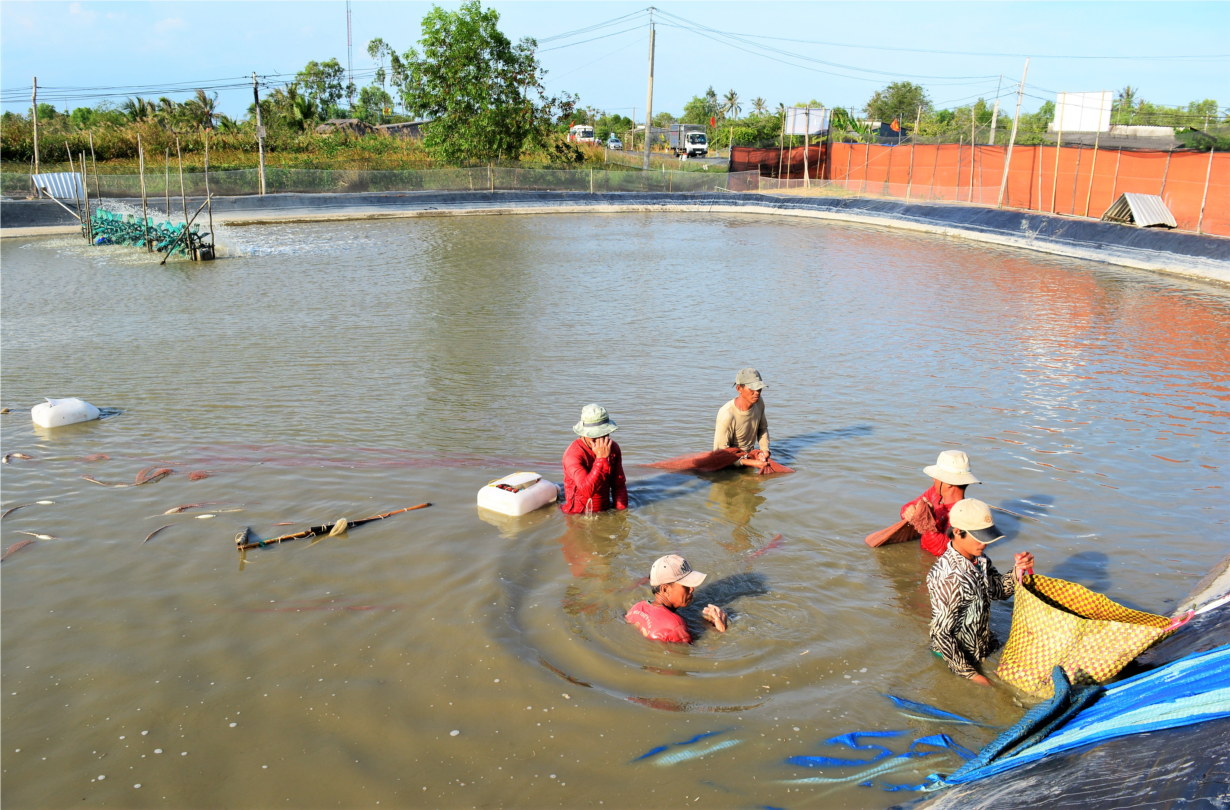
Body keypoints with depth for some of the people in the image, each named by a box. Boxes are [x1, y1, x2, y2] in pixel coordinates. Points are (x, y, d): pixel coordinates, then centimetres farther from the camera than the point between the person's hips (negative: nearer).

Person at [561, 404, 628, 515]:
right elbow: (587, 491, -30)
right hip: (578, 515, -5)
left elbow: (619, 485, 10)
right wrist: (601, 459, -30)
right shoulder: (573, 454, -19)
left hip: (606, 512, 5)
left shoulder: (613, 448, 3)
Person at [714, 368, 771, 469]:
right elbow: (720, 452, -23)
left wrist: (765, 450, -4)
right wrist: (752, 463, -26)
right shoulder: (727, 416, -29)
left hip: (749, 453, 6)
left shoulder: (759, 402, -7)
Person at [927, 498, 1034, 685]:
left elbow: (999, 591, 11)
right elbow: (942, 634, -26)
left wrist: (1018, 569, -9)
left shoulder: (981, 560, -6)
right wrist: (971, 675, -20)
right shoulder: (946, 575, -30)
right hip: (961, 658, -7)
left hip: (987, 647, 7)